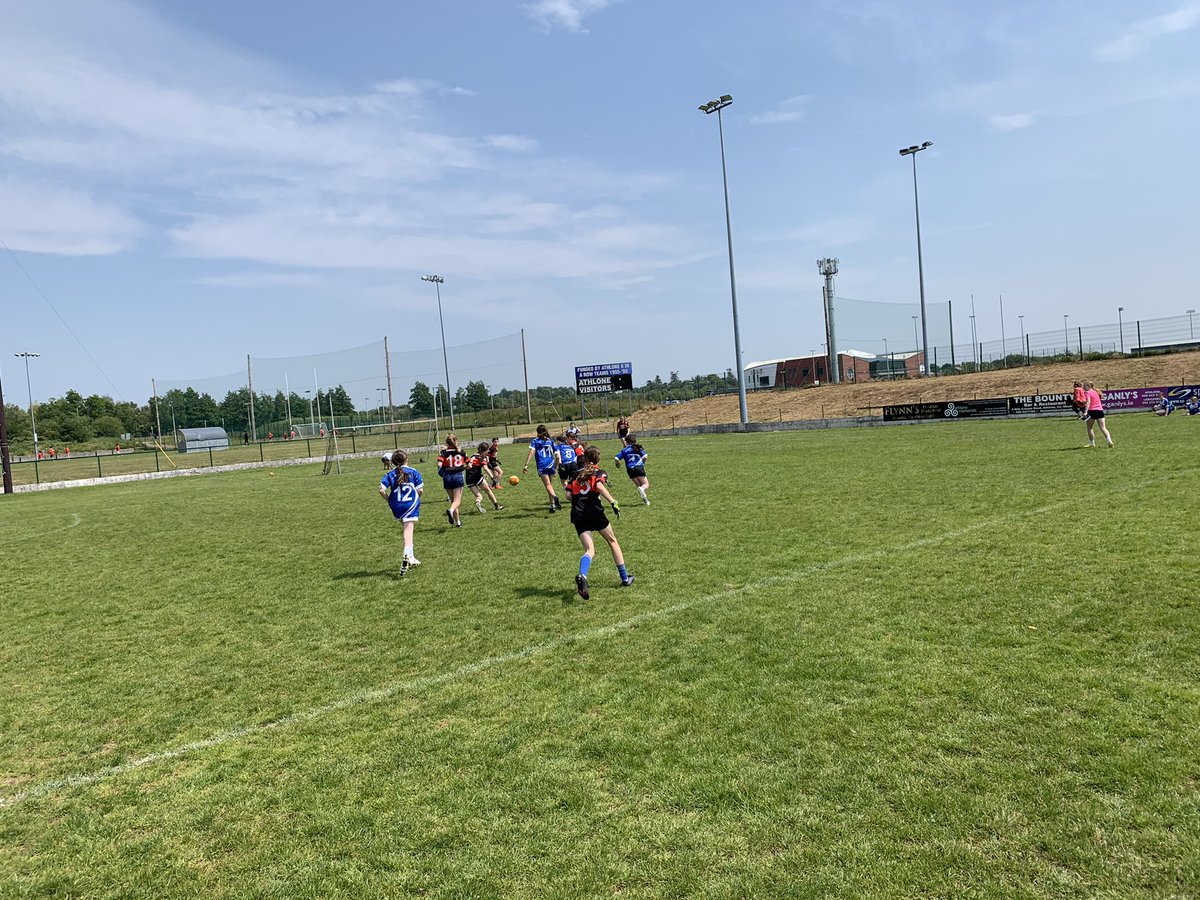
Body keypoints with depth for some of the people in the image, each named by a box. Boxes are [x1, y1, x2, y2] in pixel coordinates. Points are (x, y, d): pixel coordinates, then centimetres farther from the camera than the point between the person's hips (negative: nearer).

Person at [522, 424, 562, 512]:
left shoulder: (535, 441, 9)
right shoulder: (550, 441, 18)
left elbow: (532, 452, -8)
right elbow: (557, 456, 14)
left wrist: (526, 465, -14)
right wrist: (555, 468, 25)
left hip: (542, 466, -4)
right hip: (551, 465, 4)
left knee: (548, 485, -12)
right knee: (550, 484, 16)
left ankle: (554, 496, -40)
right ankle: (553, 505, 13)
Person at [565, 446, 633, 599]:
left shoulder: (576, 474, 19)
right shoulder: (599, 472, 7)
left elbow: (569, 494, 8)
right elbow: (599, 486, -16)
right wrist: (613, 503, -19)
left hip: (578, 516, 3)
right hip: (594, 512, -3)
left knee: (589, 550, -1)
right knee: (612, 541, 17)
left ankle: (582, 575, -34)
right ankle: (625, 578, 22)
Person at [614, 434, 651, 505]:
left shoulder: (624, 450, 8)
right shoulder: (638, 448, 8)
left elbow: (616, 459, 2)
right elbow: (645, 456, -4)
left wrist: (617, 463, 24)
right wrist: (643, 463, 15)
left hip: (630, 469, 1)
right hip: (639, 467, -1)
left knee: (638, 485, 13)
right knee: (646, 484, 5)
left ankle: (645, 499, -6)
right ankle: (642, 488, -31)